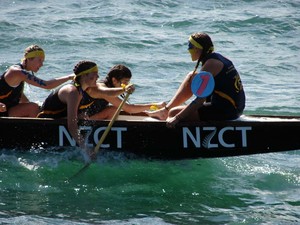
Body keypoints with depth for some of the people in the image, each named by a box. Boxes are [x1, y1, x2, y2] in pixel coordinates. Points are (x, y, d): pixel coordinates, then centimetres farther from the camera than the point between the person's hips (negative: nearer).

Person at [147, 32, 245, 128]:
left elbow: (201, 99, -22)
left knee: (173, 113, -10)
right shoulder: (217, 58, 13)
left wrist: (177, 118, -22)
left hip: (224, 110, -10)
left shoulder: (210, 64, -17)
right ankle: (166, 109, 22)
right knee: (191, 77, 20)